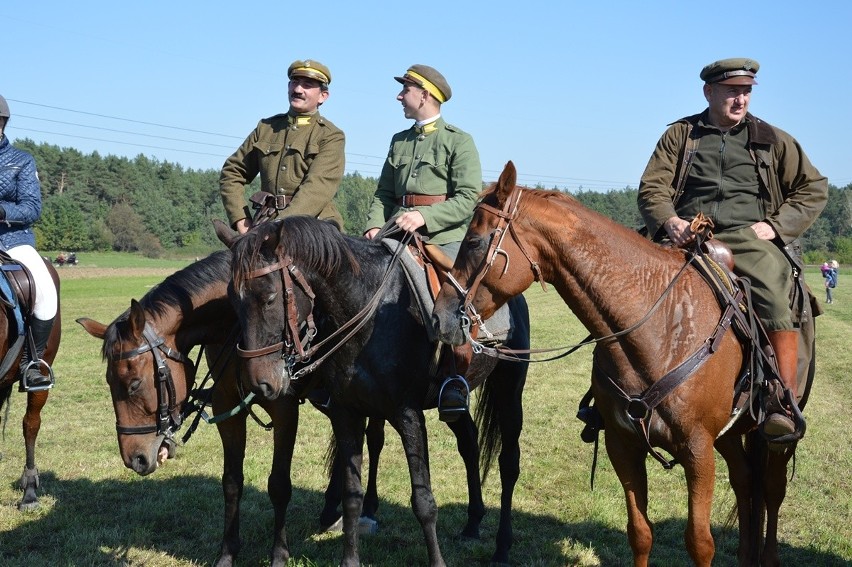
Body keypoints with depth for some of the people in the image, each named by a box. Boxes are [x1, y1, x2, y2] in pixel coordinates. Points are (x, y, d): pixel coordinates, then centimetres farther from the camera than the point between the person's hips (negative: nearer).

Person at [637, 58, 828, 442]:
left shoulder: (772, 140, 17)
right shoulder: (680, 135, 17)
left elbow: (813, 189, 16)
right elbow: (652, 188, 10)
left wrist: (776, 226, -1)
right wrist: (669, 220, -12)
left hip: (750, 238, -1)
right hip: (688, 236, 1)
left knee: (775, 295, -32)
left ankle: (786, 401, -29)